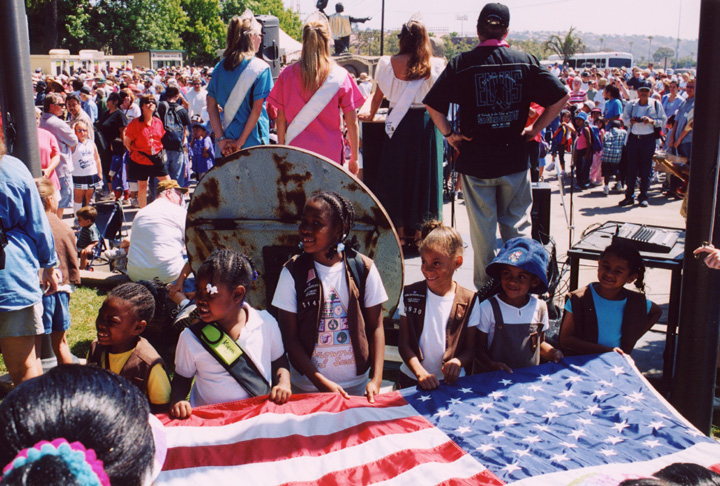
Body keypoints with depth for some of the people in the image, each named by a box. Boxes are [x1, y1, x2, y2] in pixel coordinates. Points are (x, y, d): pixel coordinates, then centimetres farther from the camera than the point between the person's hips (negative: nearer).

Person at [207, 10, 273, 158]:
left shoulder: (220, 67, 6)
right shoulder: (260, 68, -9)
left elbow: (211, 107, 1)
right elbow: (256, 110, -15)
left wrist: (221, 139, -3)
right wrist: (241, 142, -11)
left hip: (226, 143, 5)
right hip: (253, 140, -5)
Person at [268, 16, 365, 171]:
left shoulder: (287, 74, 0)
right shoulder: (340, 76, -4)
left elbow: (280, 118, 4)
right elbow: (352, 122, -3)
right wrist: (354, 158, 6)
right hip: (330, 154, -1)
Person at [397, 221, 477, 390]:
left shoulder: (469, 301, 0)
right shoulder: (410, 295, 3)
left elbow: (470, 349, 5)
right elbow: (404, 343, 1)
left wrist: (457, 361, -17)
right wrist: (420, 373, -14)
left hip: (451, 381, -1)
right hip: (412, 379, 1)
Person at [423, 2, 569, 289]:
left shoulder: (461, 63, -4)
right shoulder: (525, 62, 0)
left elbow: (432, 104, -8)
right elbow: (561, 97, 0)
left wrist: (448, 133, 1)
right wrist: (535, 128, 5)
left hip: (475, 160, -1)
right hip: (515, 159, 1)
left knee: (482, 228, 8)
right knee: (517, 225, 13)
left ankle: (485, 287, 16)